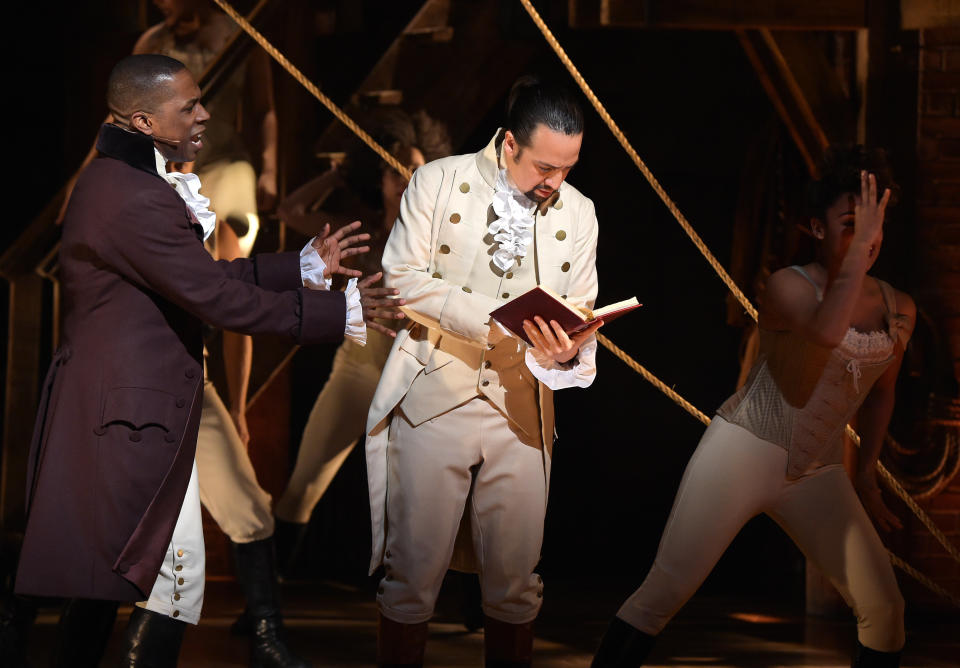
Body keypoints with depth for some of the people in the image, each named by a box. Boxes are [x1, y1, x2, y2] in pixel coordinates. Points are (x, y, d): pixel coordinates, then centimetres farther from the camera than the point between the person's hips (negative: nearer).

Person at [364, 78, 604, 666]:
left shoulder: (578, 214, 10)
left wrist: (569, 350, -17)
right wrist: (490, 321, -17)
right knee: (415, 571, -2)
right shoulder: (438, 182, 0)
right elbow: (403, 279, -6)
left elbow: (580, 314, 7)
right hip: (433, 397, -3)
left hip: (521, 411, 3)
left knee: (516, 579, 3)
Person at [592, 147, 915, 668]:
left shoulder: (898, 309, 7)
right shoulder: (789, 287, -9)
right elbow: (826, 331, -33)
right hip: (744, 450, -5)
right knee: (664, 592, -13)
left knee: (884, 609, -4)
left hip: (816, 477, 5)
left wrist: (867, 474, 24)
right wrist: (859, 245, -28)